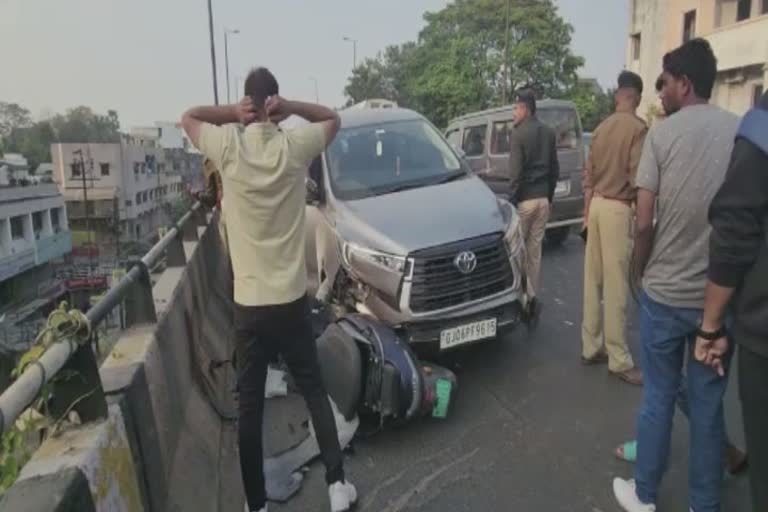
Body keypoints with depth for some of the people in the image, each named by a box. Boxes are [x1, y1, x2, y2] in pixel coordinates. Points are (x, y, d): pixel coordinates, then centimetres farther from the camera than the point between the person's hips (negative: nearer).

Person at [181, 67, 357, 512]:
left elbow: (188, 117, 14)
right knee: (315, 391, 16)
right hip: (293, 299, 1)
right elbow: (333, 118, 14)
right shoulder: (295, 147, -5)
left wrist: (233, 113, -1)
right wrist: (289, 107, -1)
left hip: (248, 304, 0)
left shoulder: (228, 148, -6)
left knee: (250, 404, 11)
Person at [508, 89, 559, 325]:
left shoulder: (518, 134, -12)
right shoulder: (548, 133, 10)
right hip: (543, 199, 7)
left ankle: (529, 298, -5)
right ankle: (531, 298, 18)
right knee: (534, 251, 12)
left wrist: (510, 201, -10)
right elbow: (555, 169, 14)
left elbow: (515, 173, -16)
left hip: (525, 199, -6)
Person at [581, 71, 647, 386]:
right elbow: (637, 178, -18)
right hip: (618, 209, -7)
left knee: (593, 281, 12)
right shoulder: (637, 127, -11)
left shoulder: (601, 128, 11)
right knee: (616, 286, -3)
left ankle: (591, 347, 22)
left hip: (597, 205, 8)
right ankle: (619, 360, 5)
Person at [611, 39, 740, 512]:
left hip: (665, 291, -2)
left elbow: (645, 222, -10)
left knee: (658, 398, 11)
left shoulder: (662, 133, -7)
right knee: (709, 405, 13)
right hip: (720, 295, 3)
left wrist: (641, 270, 7)